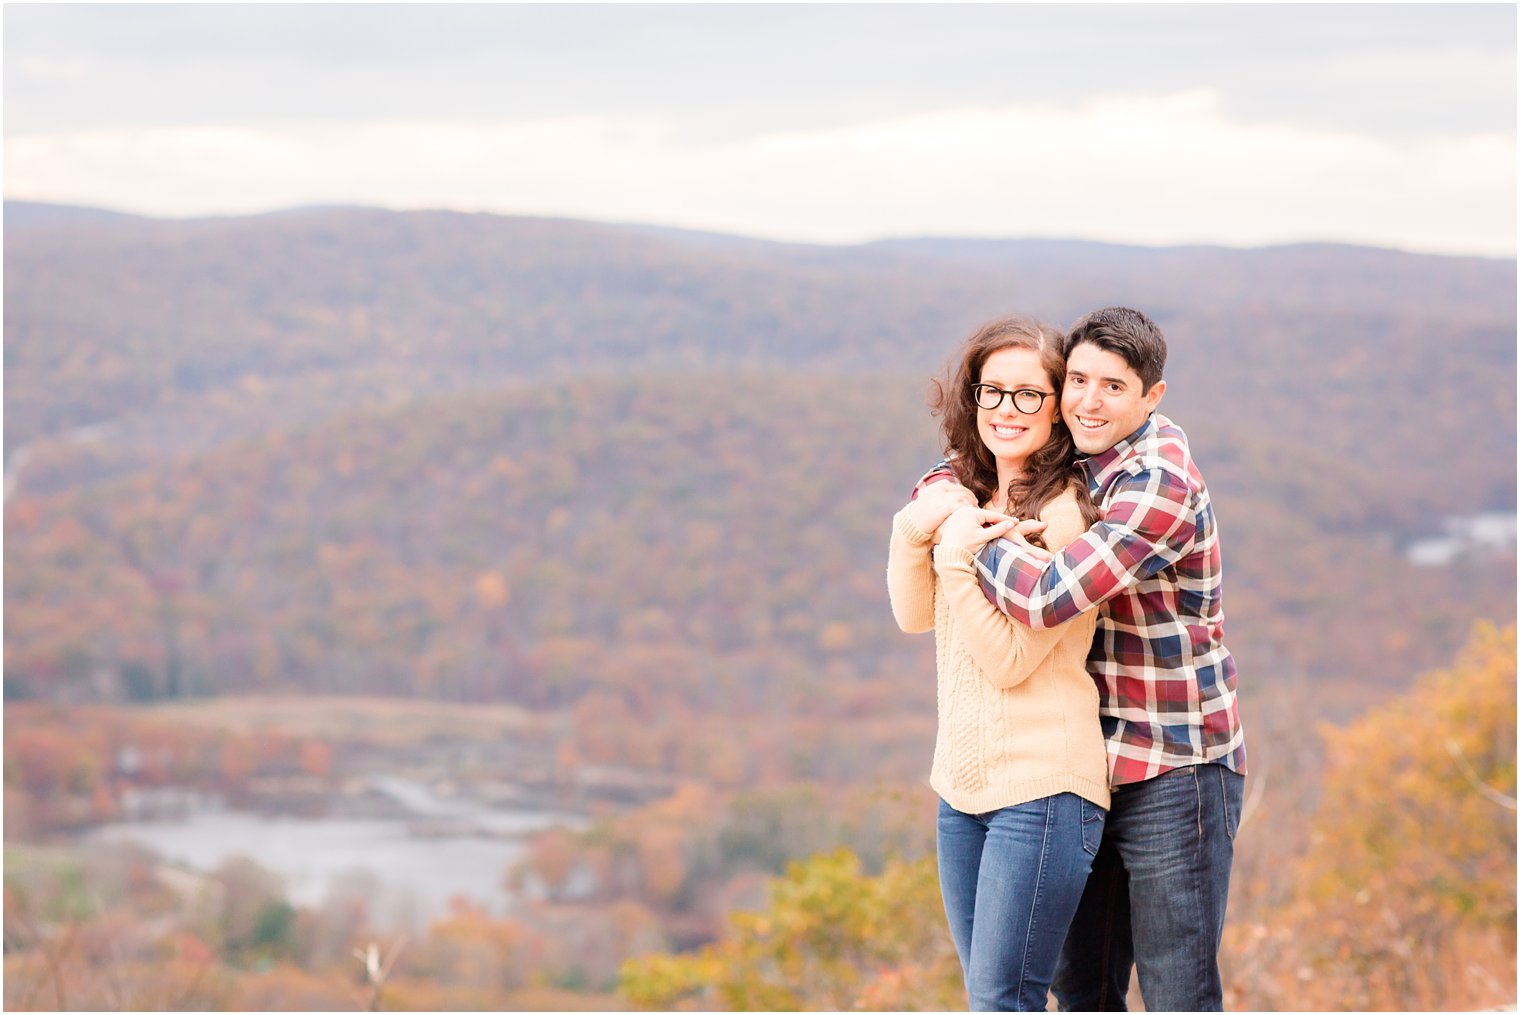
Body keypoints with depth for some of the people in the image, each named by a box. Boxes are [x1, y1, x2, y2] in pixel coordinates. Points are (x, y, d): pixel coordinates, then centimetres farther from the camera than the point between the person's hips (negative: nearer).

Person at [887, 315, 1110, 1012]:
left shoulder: (1065, 515, -14)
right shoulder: (965, 498, 10)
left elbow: (1009, 660, -15)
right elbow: (915, 615, 10)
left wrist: (958, 558, -19)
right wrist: (913, 532, -6)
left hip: (1042, 785, -8)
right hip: (963, 783, 8)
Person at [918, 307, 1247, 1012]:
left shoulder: (1159, 485, -22)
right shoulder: (1076, 457, 5)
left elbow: (1048, 599, -31)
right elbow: (973, 462, 21)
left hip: (1177, 773, -8)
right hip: (1095, 768, 8)